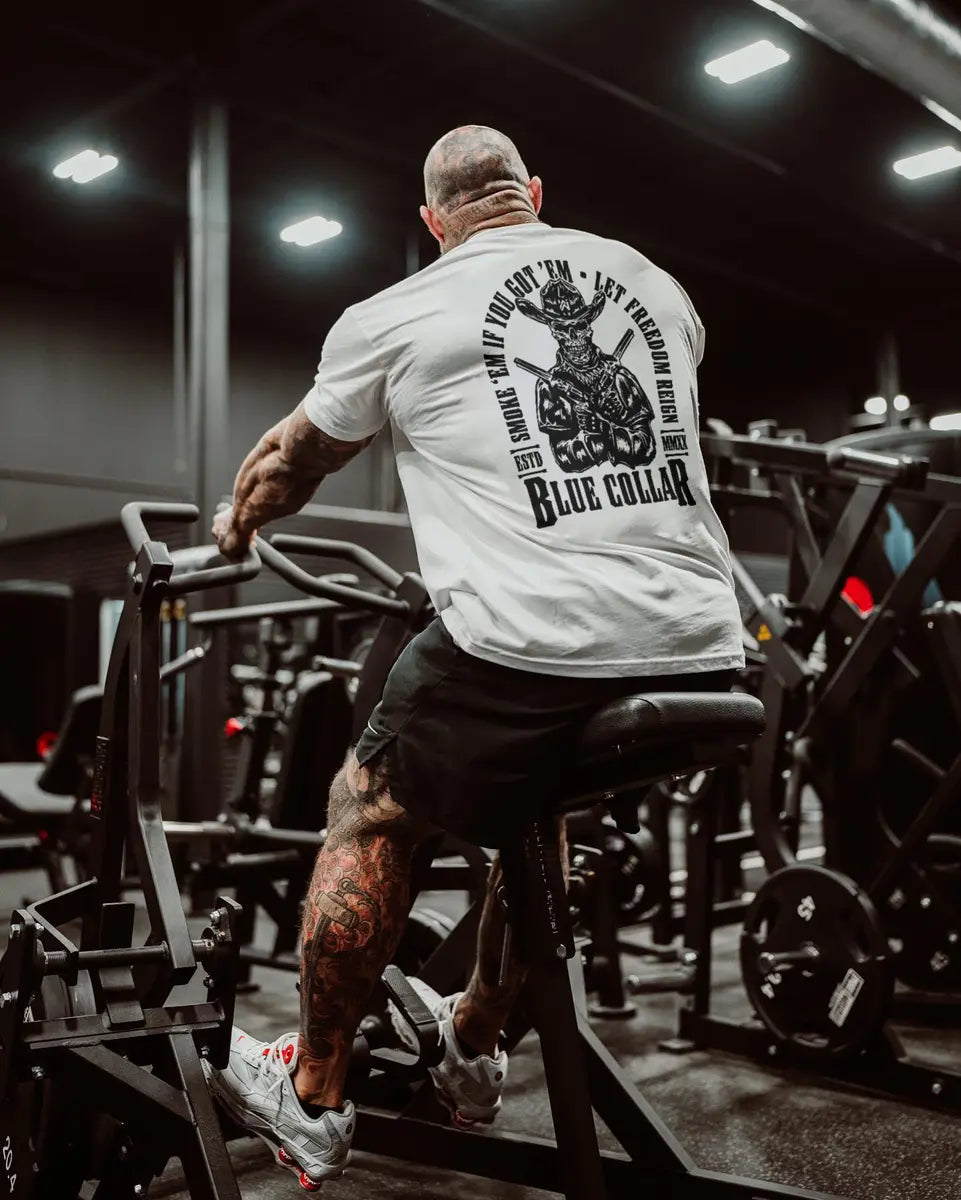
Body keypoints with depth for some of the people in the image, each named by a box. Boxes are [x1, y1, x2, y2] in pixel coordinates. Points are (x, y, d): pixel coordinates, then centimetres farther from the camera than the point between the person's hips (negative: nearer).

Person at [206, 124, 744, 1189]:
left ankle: (310, 1100, 29)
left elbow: (290, 461, 23)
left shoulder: (398, 315, 7)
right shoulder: (654, 284, 19)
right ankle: (472, 1050, 47)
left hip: (525, 648, -5)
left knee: (369, 808, 18)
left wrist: (232, 527, 45)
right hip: (699, 656, 6)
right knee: (545, 805, 31)